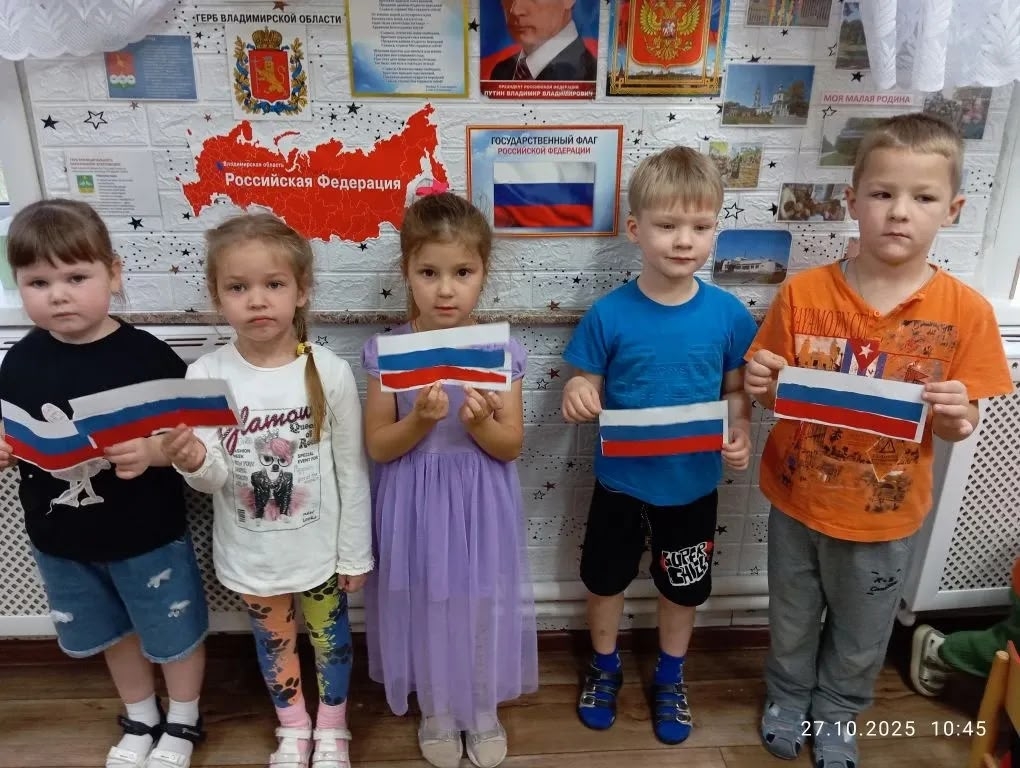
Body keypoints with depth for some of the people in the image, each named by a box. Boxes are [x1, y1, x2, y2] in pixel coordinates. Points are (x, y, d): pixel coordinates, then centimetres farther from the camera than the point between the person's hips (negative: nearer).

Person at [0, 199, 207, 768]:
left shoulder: (148, 356, -19)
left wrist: (151, 452, -35)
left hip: (148, 536, -4)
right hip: (61, 540, 5)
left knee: (175, 634, 16)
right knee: (114, 634, 25)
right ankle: (140, 720, 50)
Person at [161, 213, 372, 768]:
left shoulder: (329, 372, -18)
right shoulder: (204, 376, -15)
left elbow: (351, 471, -9)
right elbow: (214, 480, -11)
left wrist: (355, 551, -3)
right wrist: (192, 462, -35)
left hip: (320, 546, -1)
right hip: (251, 551, 2)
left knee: (329, 635, 20)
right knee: (274, 640, 23)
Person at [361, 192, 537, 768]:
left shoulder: (502, 352, -10)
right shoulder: (387, 352, -10)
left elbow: (512, 446, -6)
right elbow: (377, 446, -8)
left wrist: (480, 424, -26)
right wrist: (421, 421, -25)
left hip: (481, 508, 0)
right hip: (417, 505, 0)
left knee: (483, 606, 15)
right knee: (426, 605, 15)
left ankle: (483, 712, 42)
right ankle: (438, 712, 43)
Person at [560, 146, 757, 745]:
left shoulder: (728, 314, -12)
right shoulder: (609, 314, -16)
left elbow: (737, 390, -1)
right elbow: (589, 390, -8)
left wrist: (741, 435, -20)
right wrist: (577, 399, -30)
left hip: (693, 485, 1)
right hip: (620, 481, -1)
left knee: (683, 588, 21)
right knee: (606, 580, 19)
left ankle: (671, 678, 49)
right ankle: (605, 667, 48)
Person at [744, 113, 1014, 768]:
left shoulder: (966, 311, -14)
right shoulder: (804, 293, -15)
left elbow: (959, 423, -5)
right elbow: (773, 397, -5)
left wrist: (957, 417, -27)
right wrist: (761, 384, -27)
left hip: (885, 513, 1)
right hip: (798, 499, 0)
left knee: (861, 638, 23)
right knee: (793, 622, 23)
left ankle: (837, 715, 52)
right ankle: (788, 697, 52)